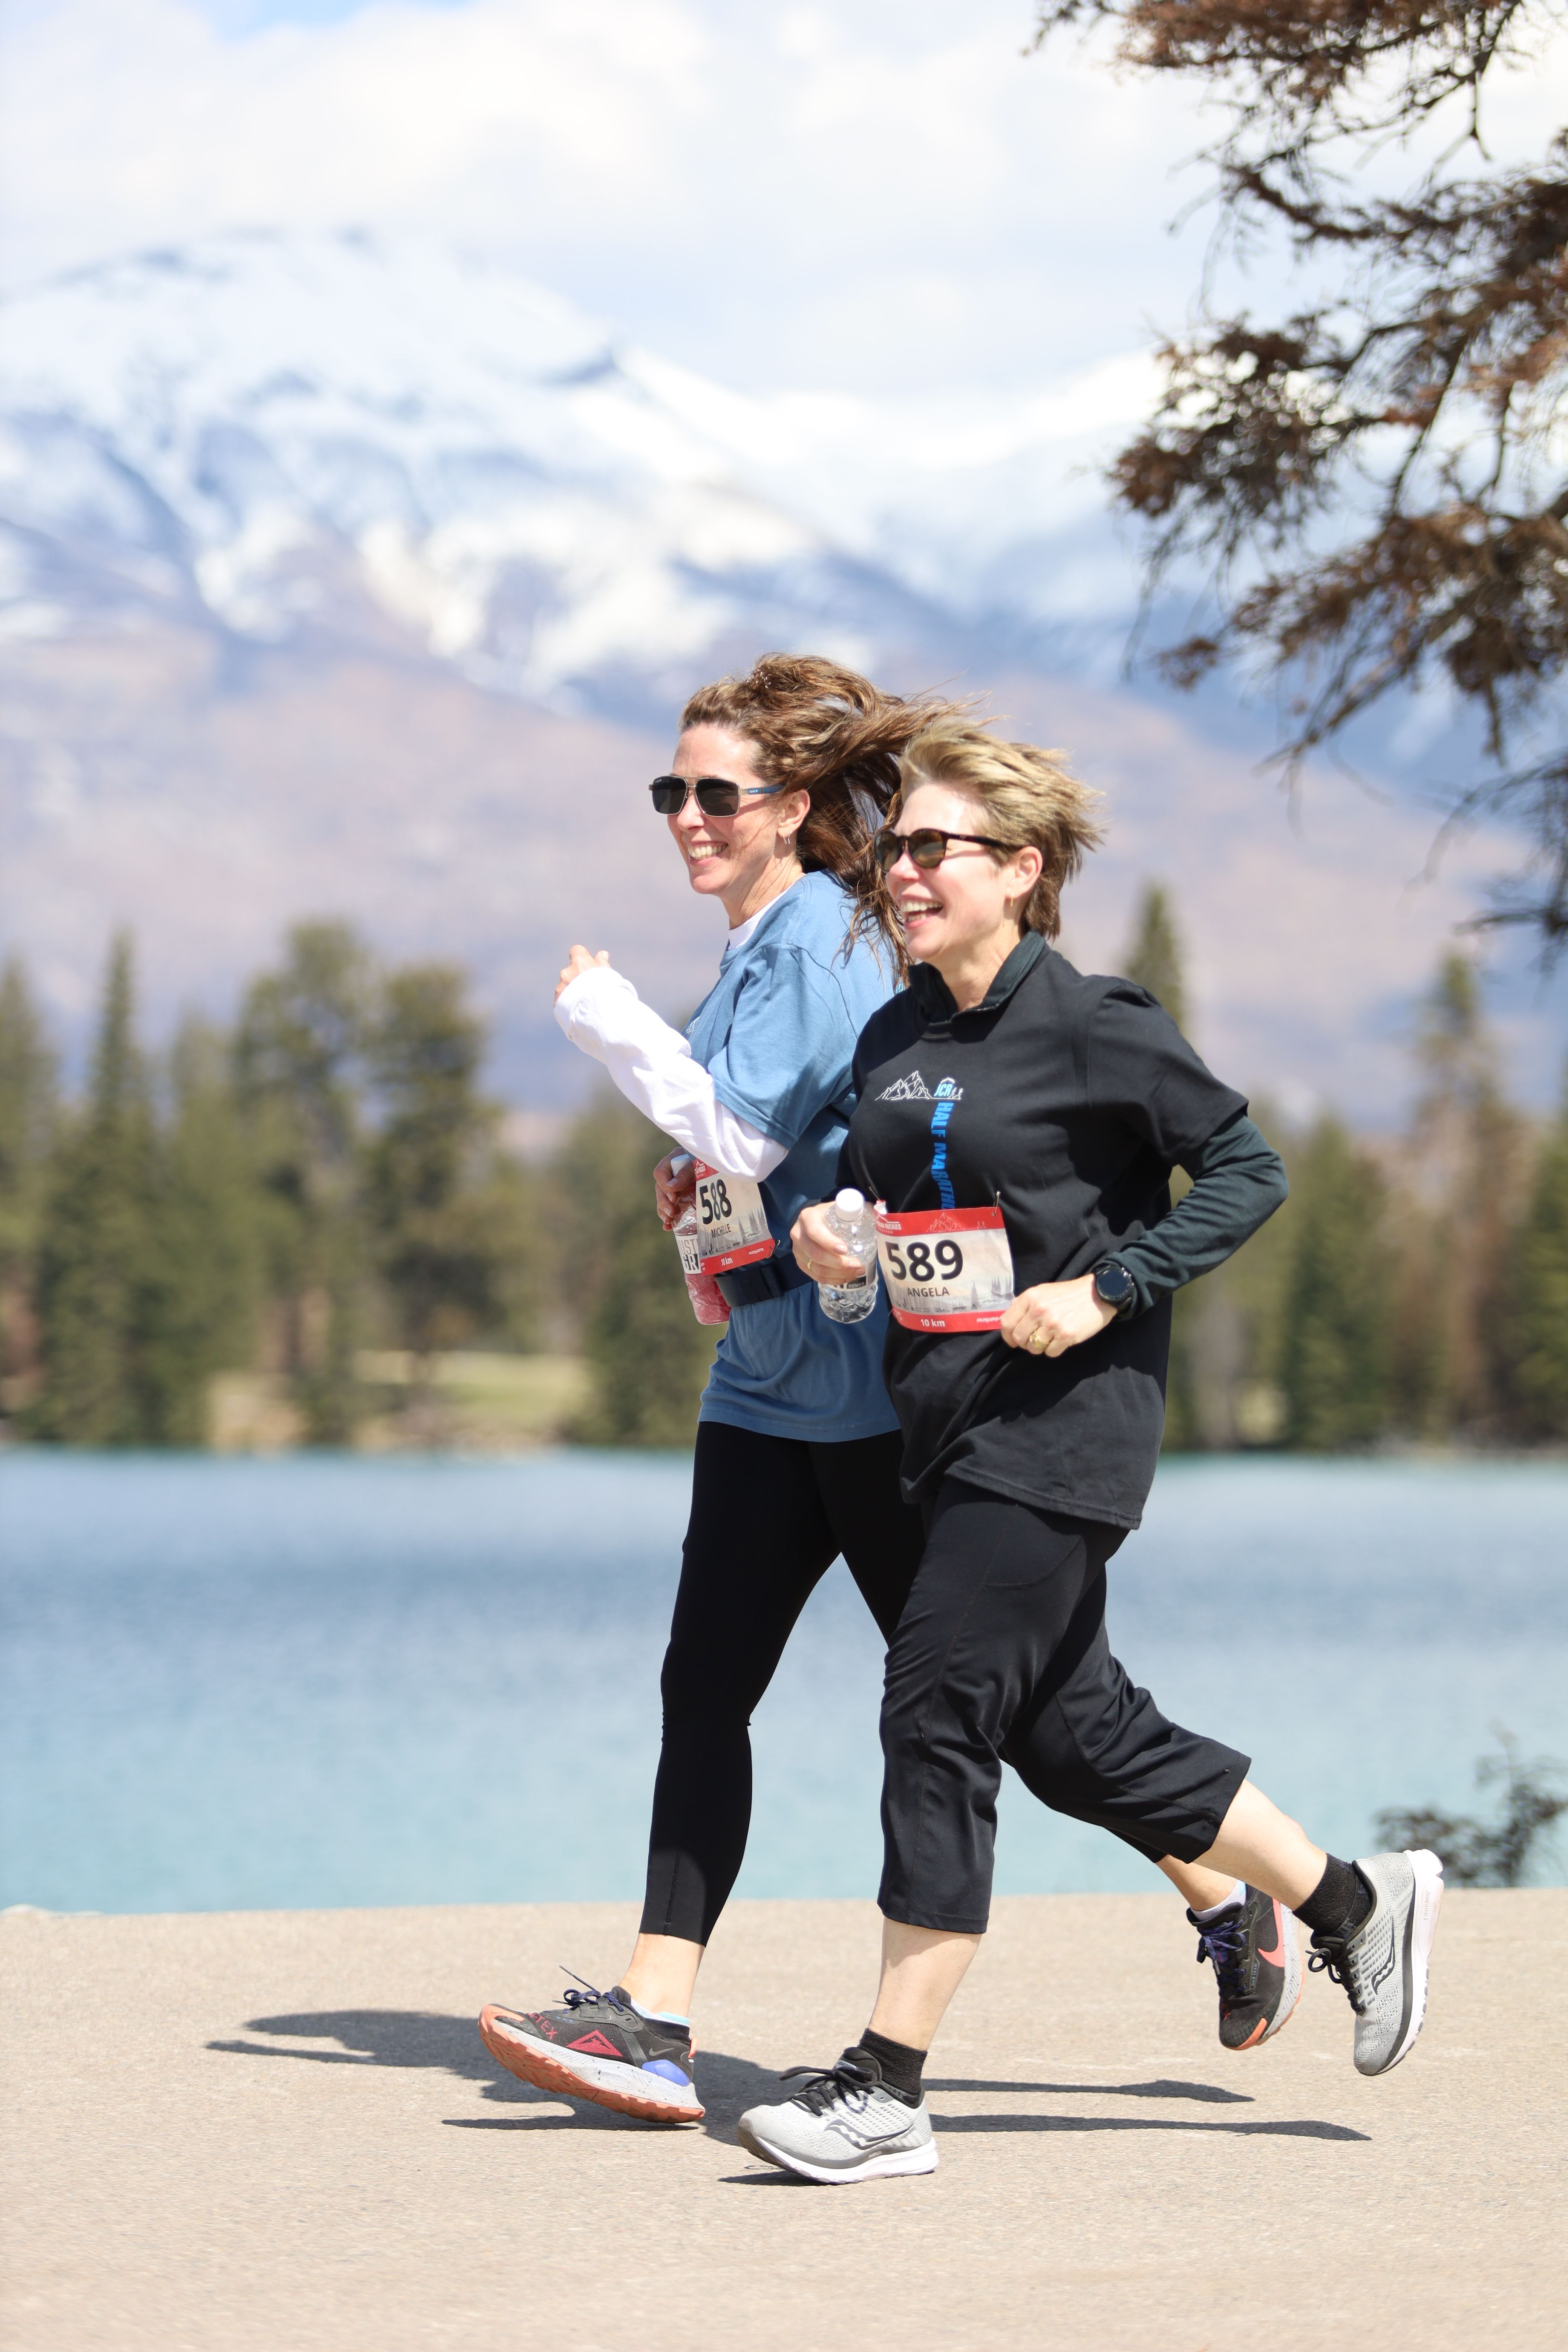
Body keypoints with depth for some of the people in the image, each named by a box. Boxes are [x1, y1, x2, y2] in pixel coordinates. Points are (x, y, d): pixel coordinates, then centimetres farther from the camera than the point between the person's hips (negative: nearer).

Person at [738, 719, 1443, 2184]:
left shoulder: (1091, 1028, -11)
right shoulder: (893, 1040, 10)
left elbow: (1246, 1171, -8)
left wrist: (1105, 1291, -16)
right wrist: (822, 1246, 0)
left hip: (1060, 1421, -8)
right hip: (945, 1428, 8)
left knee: (936, 1715, -12)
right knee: (1072, 1734, 13)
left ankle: (886, 2090, -7)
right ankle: (1357, 1908, 30)